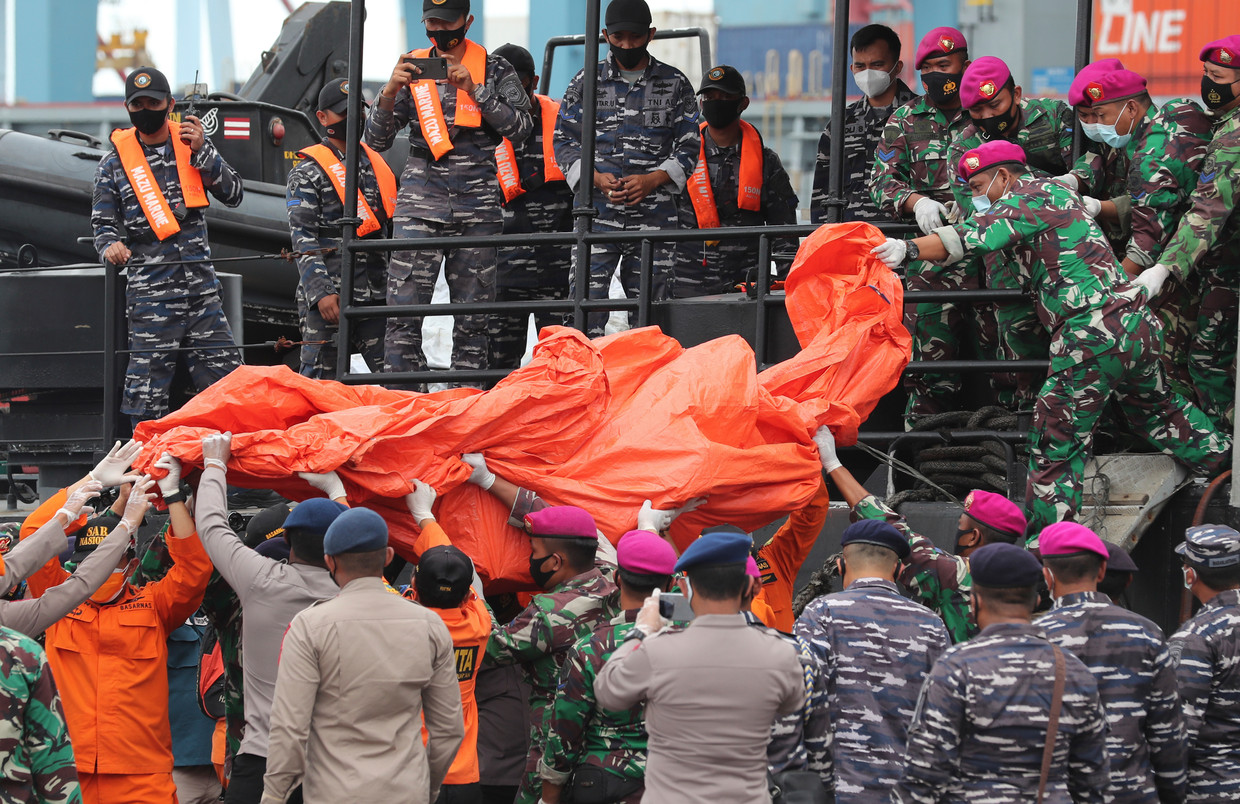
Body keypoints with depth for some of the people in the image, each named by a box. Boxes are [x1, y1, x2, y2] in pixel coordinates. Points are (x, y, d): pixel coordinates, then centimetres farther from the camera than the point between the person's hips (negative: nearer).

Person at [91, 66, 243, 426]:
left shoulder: (191, 146, 10)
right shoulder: (115, 162, 5)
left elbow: (232, 194, 1)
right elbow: (103, 222, 6)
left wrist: (202, 151, -11)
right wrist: (110, 245, -17)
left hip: (201, 286, 3)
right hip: (150, 290, -3)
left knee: (226, 376, 3)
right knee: (148, 384, -5)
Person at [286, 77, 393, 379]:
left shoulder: (377, 165, 18)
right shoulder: (308, 172, -1)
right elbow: (303, 240, -9)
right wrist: (320, 292, -19)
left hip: (376, 294, 6)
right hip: (330, 294, -6)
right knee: (321, 378, -6)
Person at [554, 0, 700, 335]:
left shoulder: (675, 84, 8)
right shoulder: (586, 82, 8)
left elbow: (688, 145, 8)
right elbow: (564, 140, 9)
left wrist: (653, 180, -9)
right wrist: (596, 178, -8)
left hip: (655, 215, 0)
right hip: (598, 213, 0)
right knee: (586, 299, -11)